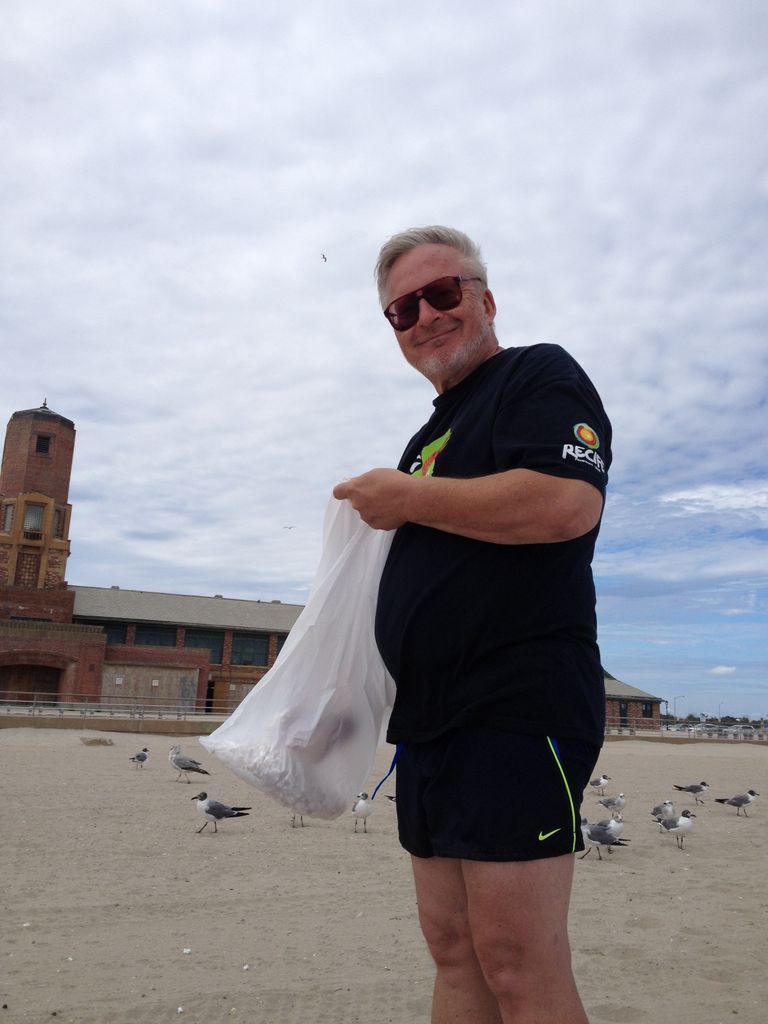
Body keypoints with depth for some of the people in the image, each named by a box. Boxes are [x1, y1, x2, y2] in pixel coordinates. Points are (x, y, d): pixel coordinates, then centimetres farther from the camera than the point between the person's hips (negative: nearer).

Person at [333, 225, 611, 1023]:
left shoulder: (541, 375, -2)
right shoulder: (432, 432, 23)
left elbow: (567, 504, -21)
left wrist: (408, 498, -12)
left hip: (519, 706, -8)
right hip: (431, 717, 9)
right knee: (453, 949, 13)